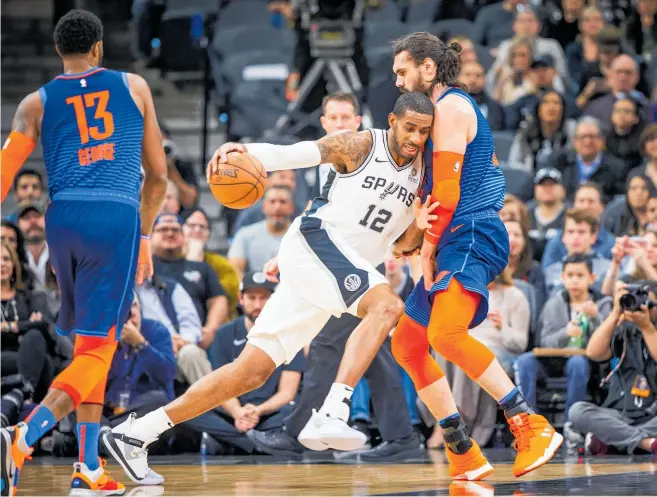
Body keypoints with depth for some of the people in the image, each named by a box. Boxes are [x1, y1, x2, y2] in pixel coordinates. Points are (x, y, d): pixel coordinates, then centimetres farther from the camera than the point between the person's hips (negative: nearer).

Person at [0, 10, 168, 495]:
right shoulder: (134, 87, 15)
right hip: (117, 217, -3)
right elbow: (158, 175, 19)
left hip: (62, 218, 3)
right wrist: (144, 236, 30)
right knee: (97, 350, -5)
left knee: (90, 342, 20)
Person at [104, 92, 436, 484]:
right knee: (388, 305, -31)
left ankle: (136, 434, 8)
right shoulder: (360, 146, -6)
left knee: (253, 371, 3)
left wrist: (418, 227, -6)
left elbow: (404, 246, 17)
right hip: (314, 242, -7)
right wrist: (242, 150, -31)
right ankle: (331, 416, -41)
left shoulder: (422, 172, 11)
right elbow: (288, 154, -13)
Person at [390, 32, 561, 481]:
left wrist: (429, 247, -10)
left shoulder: (451, 106, -7)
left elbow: (447, 189, -14)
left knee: (445, 333, -31)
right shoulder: (450, 108, 25)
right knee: (406, 344, 10)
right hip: (455, 245, 11)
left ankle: (533, 426, -29)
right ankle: (465, 456, 8)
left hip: (472, 238, -11)